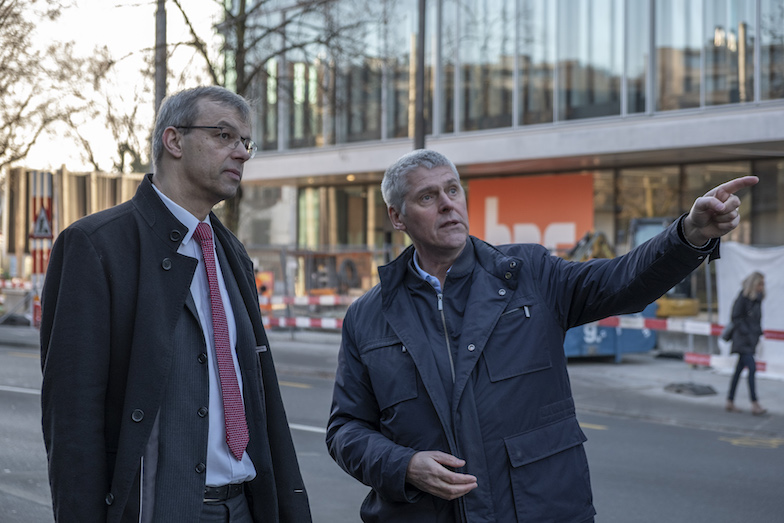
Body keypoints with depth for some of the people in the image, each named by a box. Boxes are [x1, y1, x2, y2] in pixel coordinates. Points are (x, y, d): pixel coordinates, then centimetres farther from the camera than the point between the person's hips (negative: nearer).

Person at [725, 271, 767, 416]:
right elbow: (735, 317, -13)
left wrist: (758, 332, 10)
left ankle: (730, 402, 15)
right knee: (752, 367, -15)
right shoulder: (743, 297, -13)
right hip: (743, 339, -8)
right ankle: (754, 404, -17)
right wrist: (746, 332, -16)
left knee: (739, 370, 10)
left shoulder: (757, 298, 11)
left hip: (752, 338, 8)